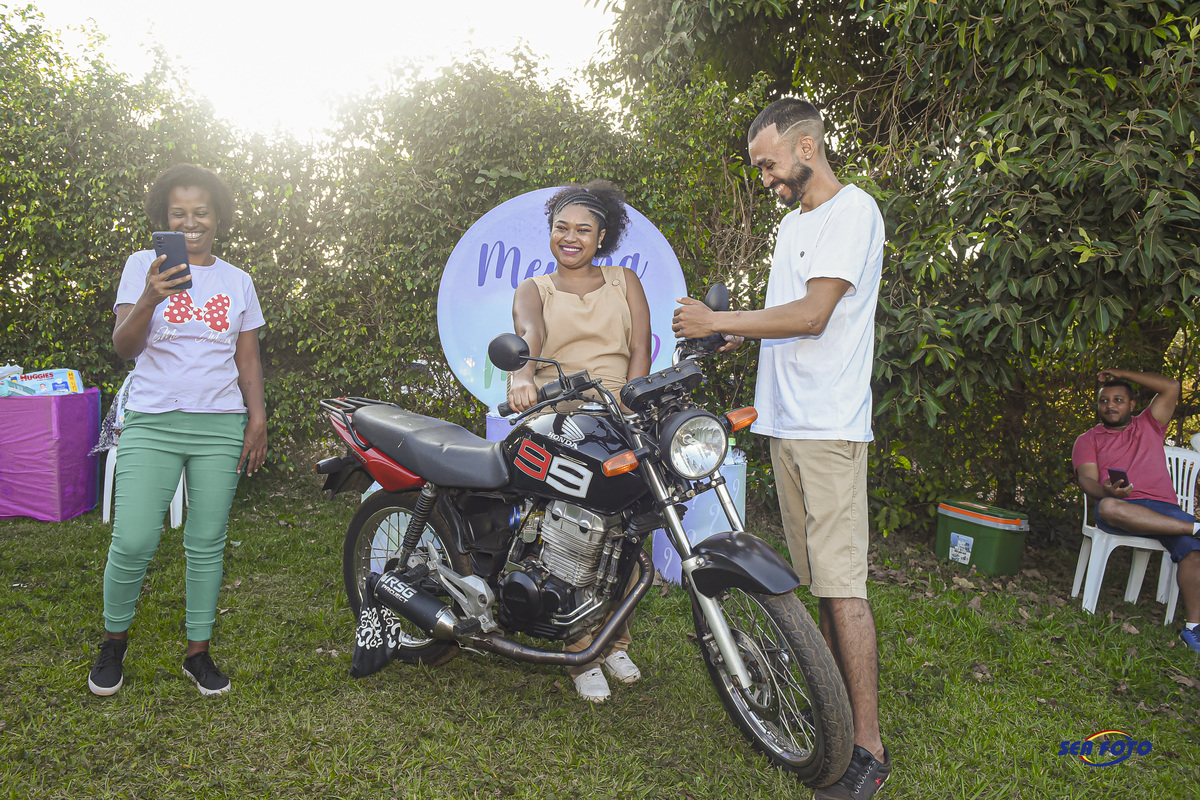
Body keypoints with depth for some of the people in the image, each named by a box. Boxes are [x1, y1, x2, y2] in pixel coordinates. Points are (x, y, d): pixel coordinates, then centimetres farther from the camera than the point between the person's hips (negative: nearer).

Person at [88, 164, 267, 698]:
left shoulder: (237, 280, 11)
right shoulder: (144, 266, 4)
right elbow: (124, 347, -6)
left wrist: (258, 419, 2)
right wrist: (150, 299, -25)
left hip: (221, 427, 2)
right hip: (151, 423, -2)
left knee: (207, 544, 5)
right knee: (133, 542, -8)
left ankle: (198, 652, 19)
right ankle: (114, 641, 19)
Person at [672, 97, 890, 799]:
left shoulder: (853, 210, -6)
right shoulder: (792, 223, 23)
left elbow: (812, 315, -16)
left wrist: (717, 320, -10)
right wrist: (732, 339, 9)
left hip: (829, 427, -9)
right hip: (785, 423, 9)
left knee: (842, 583, -9)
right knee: (816, 579, 12)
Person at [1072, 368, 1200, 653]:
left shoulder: (1149, 426, 24)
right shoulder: (1089, 439, 17)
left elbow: (1171, 387, 13)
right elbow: (1087, 480, 2)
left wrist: (1123, 373, 16)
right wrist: (1106, 491, -21)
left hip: (1163, 507, 2)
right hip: (1120, 508, -2)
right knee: (1108, 507, -40)